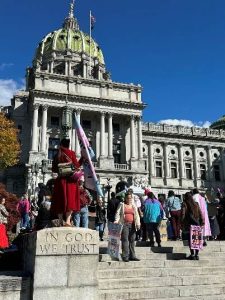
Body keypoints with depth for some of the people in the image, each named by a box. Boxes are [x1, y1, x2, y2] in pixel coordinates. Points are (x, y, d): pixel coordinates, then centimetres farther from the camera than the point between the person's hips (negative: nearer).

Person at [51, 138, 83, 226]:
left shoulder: (57, 155, 8)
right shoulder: (71, 153, -1)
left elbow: (53, 169, 9)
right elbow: (76, 166, -4)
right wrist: (82, 158, 6)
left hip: (60, 180, 3)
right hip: (70, 180, -3)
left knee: (60, 200, 6)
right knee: (70, 199, -2)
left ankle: (61, 221, 3)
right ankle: (68, 220, -11)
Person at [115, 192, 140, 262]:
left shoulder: (134, 206, 19)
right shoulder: (121, 205, 10)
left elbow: (137, 216, 12)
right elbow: (118, 213, 2)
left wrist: (138, 223, -3)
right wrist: (116, 220, -15)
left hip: (132, 225, 4)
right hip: (124, 224, -4)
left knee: (132, 240, 5)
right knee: (125, 240, -7)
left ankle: (132, 256, 11)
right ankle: (125, 256, -6)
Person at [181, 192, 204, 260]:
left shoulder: (184, 204, -3)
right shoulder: (196, 204, 9)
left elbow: (183, 214, -8)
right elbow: (200, 214, 8)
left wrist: (182, 224, -5)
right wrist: (201, 223, 12)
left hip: (188, 225, -4)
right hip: (197, 224, 4)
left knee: (190, 240, 1)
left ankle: (192, 254, 0)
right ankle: (197, 254, 10)